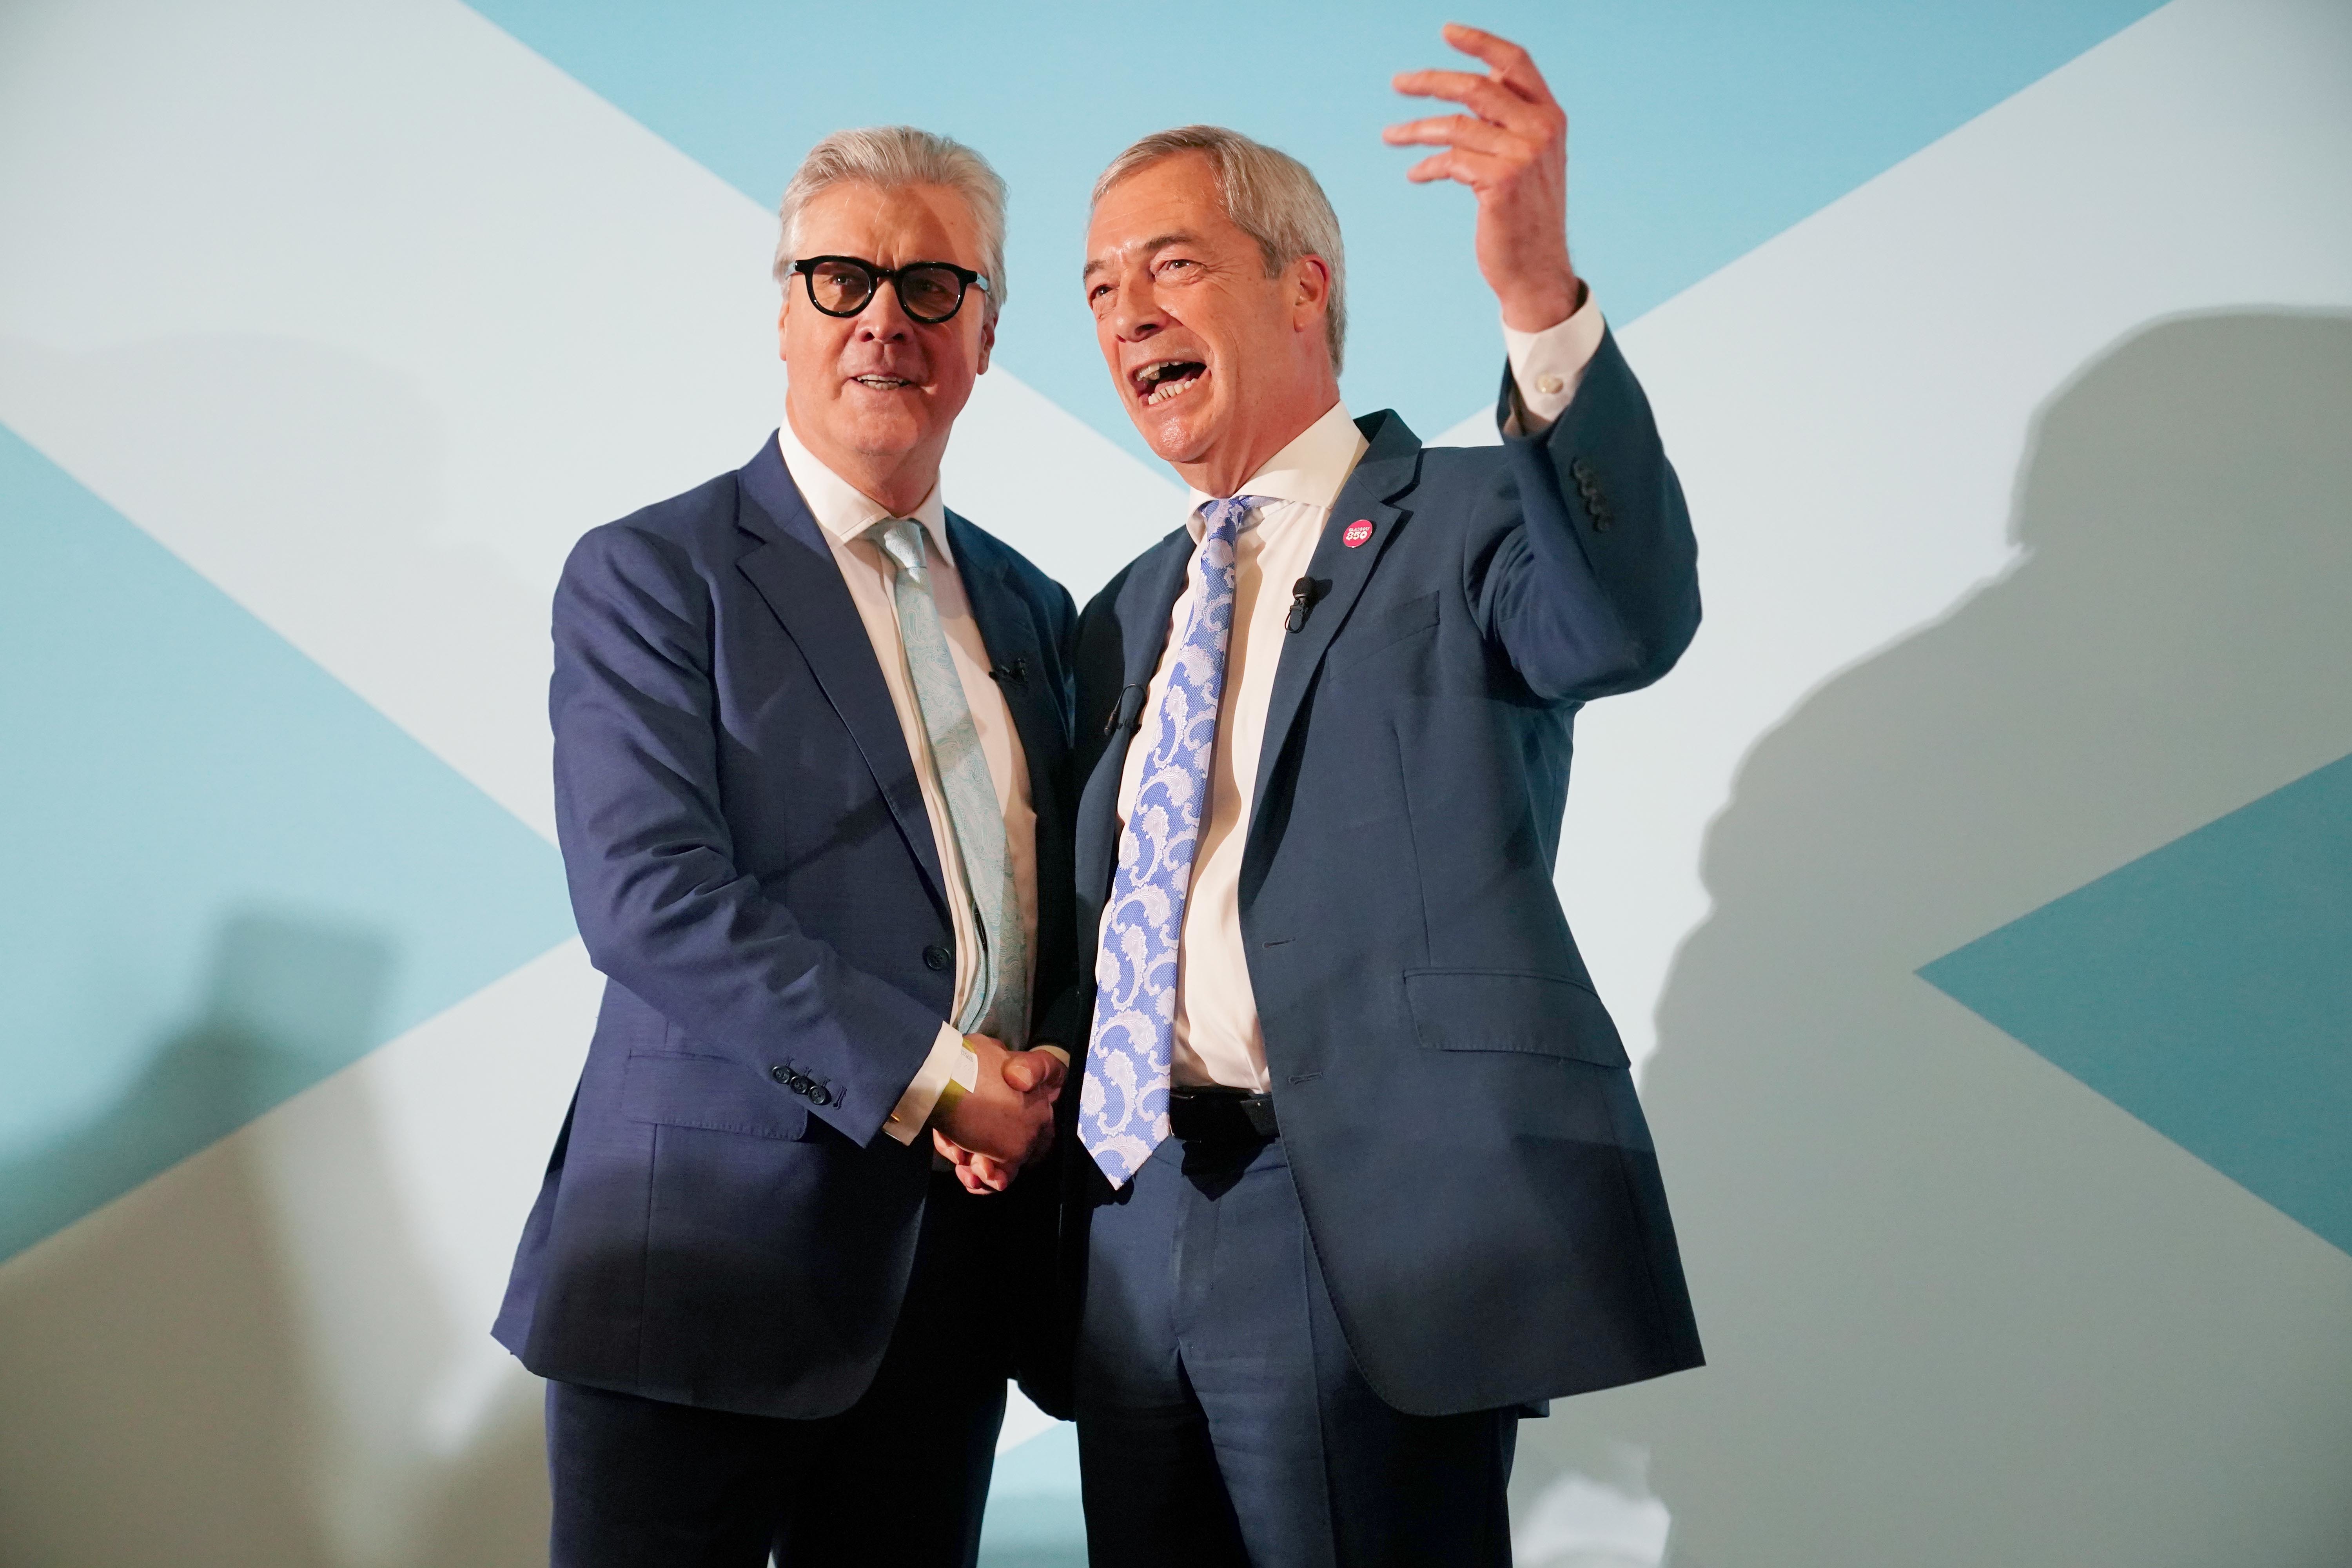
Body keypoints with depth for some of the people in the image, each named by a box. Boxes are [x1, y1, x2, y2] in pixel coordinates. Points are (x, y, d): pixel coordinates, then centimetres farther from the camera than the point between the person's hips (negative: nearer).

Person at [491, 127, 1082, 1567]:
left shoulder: (1031, 609, 14)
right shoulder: (647, 573, -3)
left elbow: (1069, 899, 15)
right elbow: (646, 894, -15)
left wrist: (1043, 1089, -5)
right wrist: (923, 1073, -18)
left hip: (956, 1268, 5)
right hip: (711, 1260, -5)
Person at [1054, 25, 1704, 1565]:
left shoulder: (1462, 519, -2)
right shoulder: (1126, 614, 17)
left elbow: (1631, 622, -25)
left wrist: (1542, 297, -37)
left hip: (1369, 1223, -6)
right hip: (1130, 1230, 6)